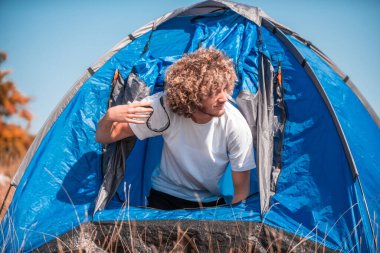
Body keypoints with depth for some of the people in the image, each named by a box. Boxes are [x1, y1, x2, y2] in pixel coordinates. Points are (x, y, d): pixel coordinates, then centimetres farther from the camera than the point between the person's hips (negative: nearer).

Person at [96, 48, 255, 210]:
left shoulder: (235, 125, -21)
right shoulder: (165, 107, -20)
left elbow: (241, 190, -10)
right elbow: (103, 137, -12)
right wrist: (110, 116, -32)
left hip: (212, 204, 1)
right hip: (164, 196, -1)